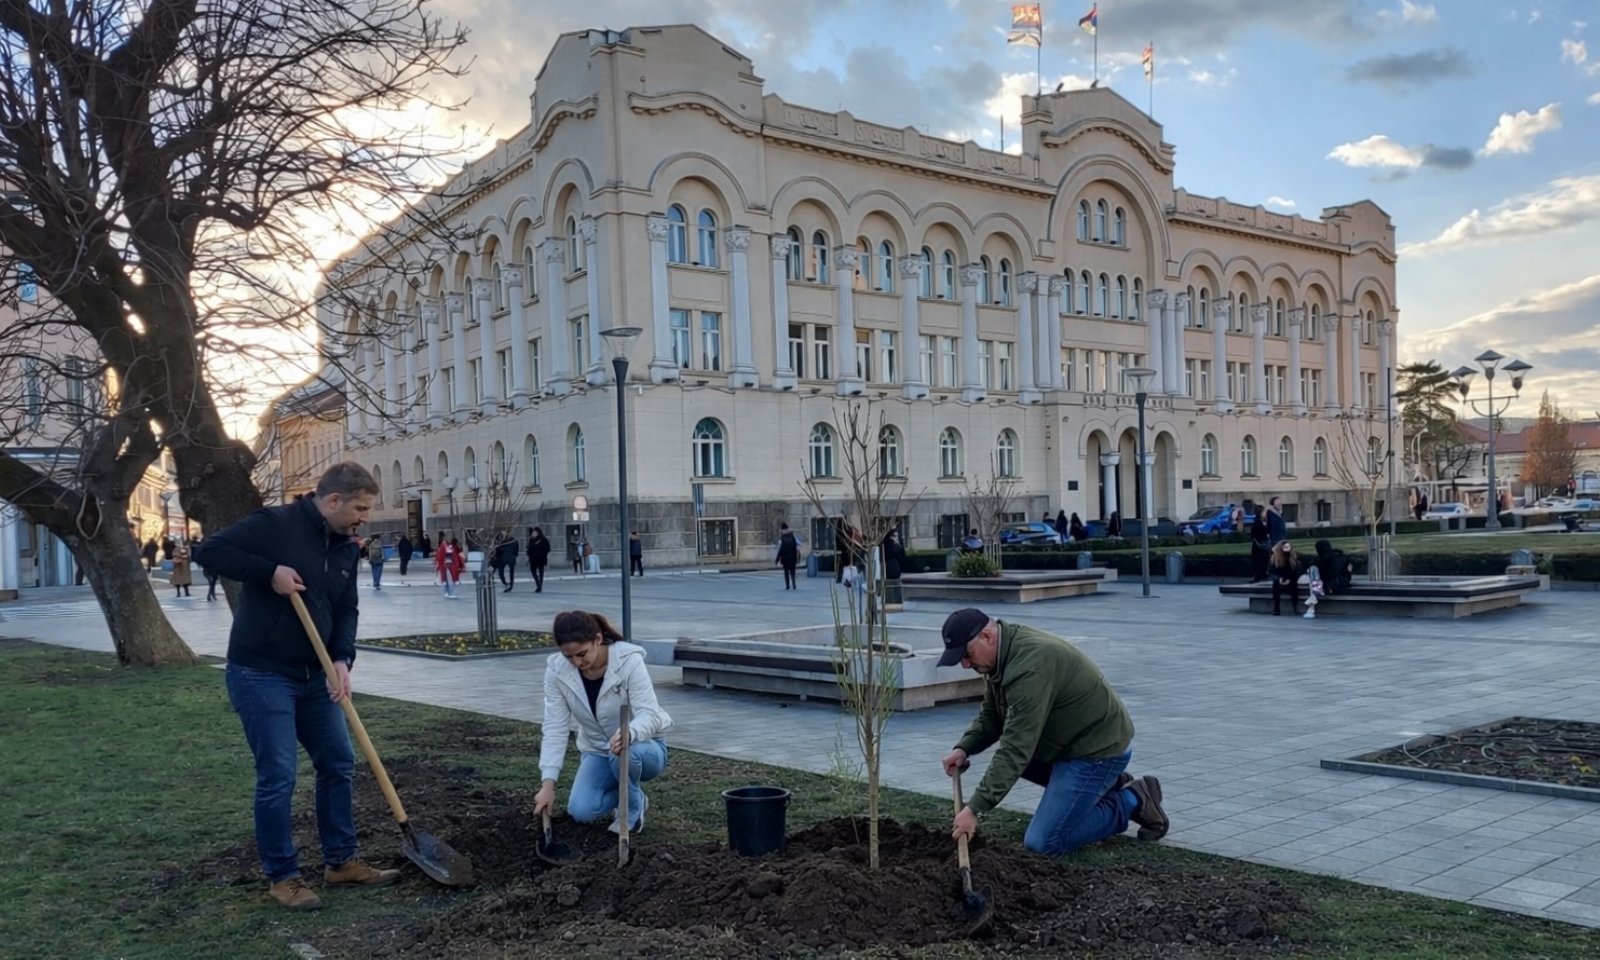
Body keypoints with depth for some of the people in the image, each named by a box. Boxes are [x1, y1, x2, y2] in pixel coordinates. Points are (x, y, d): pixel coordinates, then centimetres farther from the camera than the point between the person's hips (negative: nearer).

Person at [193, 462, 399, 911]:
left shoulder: (346, 550, 7)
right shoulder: (276, 524, -14)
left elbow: (345, 612, 8)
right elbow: (211, 550, -18)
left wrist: (341, 659, -8)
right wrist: (270, 572, -24)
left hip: (313, 675, 8)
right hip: (260, 675, -8)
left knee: (339, 763, 12)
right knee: (277, 777, -4)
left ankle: (341, 861, 25)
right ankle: (281, 877, 12)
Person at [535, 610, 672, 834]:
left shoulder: (629, 660, -27)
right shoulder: (556, 670, -17)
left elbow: (650, 714, -33)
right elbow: (555, 729, -16)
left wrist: (628, 733, -55)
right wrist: (548, 783, -26)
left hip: (644, 747, -3)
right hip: (597, 753, 3)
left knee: (623, 752, -38)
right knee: (581, 811, -22)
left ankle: (634, 806, -7)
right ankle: (630, 793, 10)